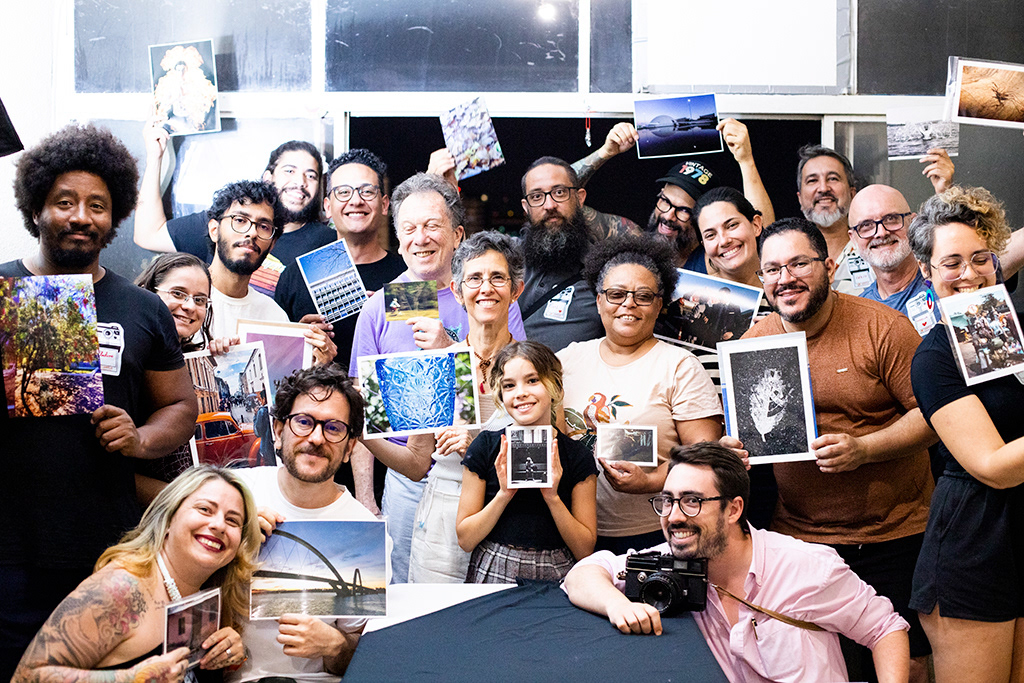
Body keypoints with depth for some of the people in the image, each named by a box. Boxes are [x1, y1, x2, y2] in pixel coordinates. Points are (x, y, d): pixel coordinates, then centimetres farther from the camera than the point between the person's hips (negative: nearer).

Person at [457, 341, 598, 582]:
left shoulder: (577, 456, 3)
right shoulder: (486, 447, 2)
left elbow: (585, 550, 3)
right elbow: (465, 540, 2)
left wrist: (552, 497, -9)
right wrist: (504, 494, -11)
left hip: (554, 580, 1)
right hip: (493, 576, -1)